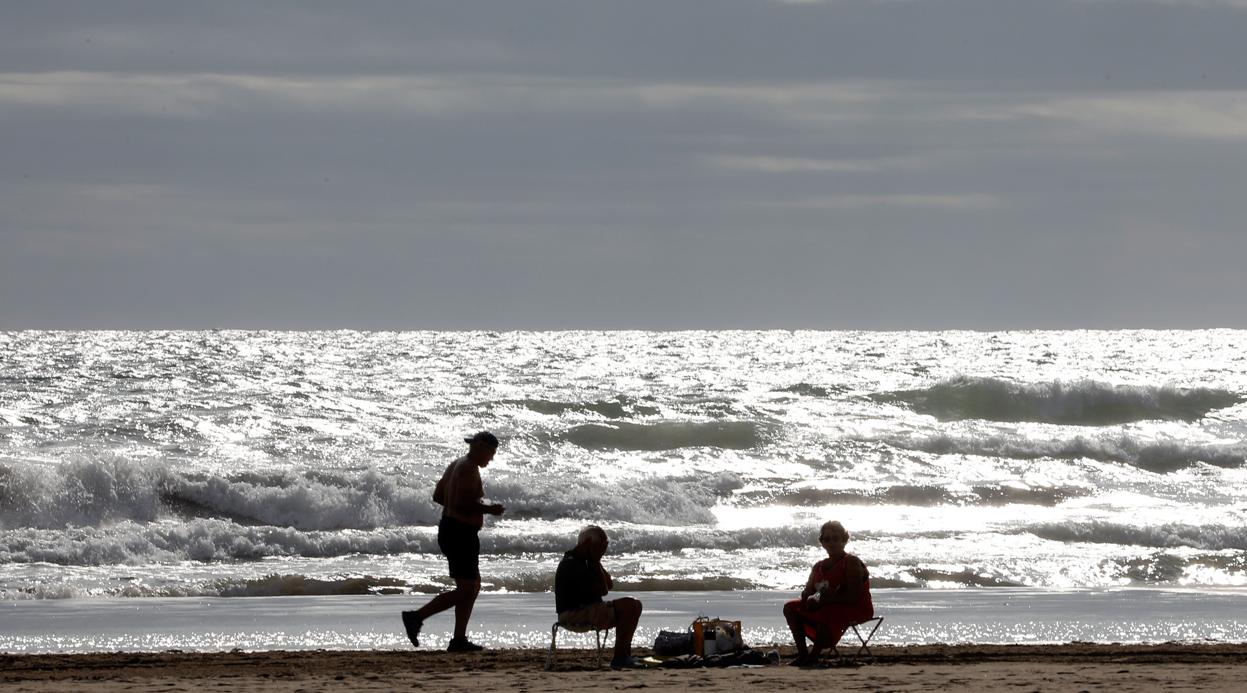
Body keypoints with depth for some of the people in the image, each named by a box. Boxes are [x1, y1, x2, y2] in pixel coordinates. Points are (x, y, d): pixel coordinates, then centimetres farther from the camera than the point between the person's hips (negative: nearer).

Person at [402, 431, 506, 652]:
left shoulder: (457, 465, 15)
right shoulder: (469, 469, -16)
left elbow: (438, 496, 19)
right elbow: (461, 503, -25)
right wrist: (488, 509, -14)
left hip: (449, 529, 11)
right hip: (462, 533, -11)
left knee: (473, 585, 16)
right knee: (465, 589, -8)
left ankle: (459, 639, 14)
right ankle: (416, 617, -12)